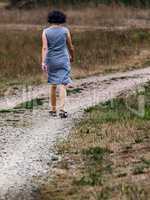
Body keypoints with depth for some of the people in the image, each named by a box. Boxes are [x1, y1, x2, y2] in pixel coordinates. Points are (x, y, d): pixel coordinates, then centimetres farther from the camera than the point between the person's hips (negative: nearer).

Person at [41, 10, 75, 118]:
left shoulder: (46, 31, -1)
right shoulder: (65, 30, -2)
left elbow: (44, 48, -11)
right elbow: (71, 47, 5)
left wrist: (43, 62, -15)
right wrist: (72, 57, 23)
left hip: (51, 61, 2)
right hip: (63, 61, -2)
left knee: (53, 85, 15)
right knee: (63, 85, -5)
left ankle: (53, 109, 21)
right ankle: (62, 108, -20)